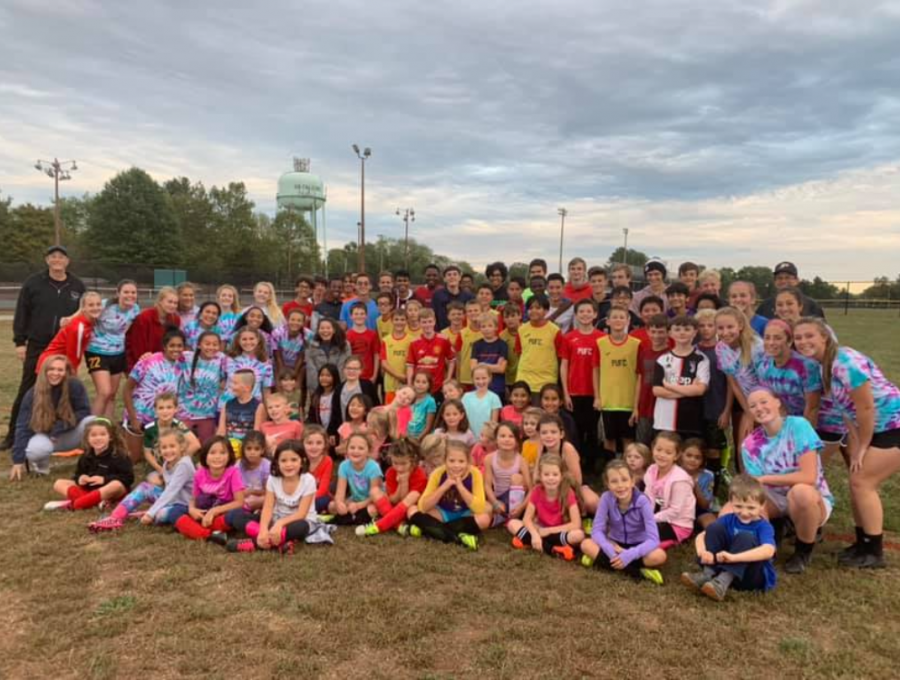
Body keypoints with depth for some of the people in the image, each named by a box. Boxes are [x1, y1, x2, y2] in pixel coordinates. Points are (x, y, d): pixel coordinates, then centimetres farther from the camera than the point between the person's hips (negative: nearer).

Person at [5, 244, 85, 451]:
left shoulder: (77, 286, 4)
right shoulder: (33, 283, -1)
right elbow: (21, 314, 0)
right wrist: (19, 342, -4)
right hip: (37, 347, -2)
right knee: (27, 391, 3)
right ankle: (14, 435, 13)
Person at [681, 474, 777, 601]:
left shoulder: (764, 526, -13)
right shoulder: (728, 520, 2)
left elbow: (768, 551, -34)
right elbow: (701, 536, -5)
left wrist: (733, 557, -44)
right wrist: (702, 552, -29)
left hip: (754, 576, -4)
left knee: (745, 537, -28)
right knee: (714, 528, -11)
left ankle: (723, 582, -39)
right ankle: (707, 574, -27)